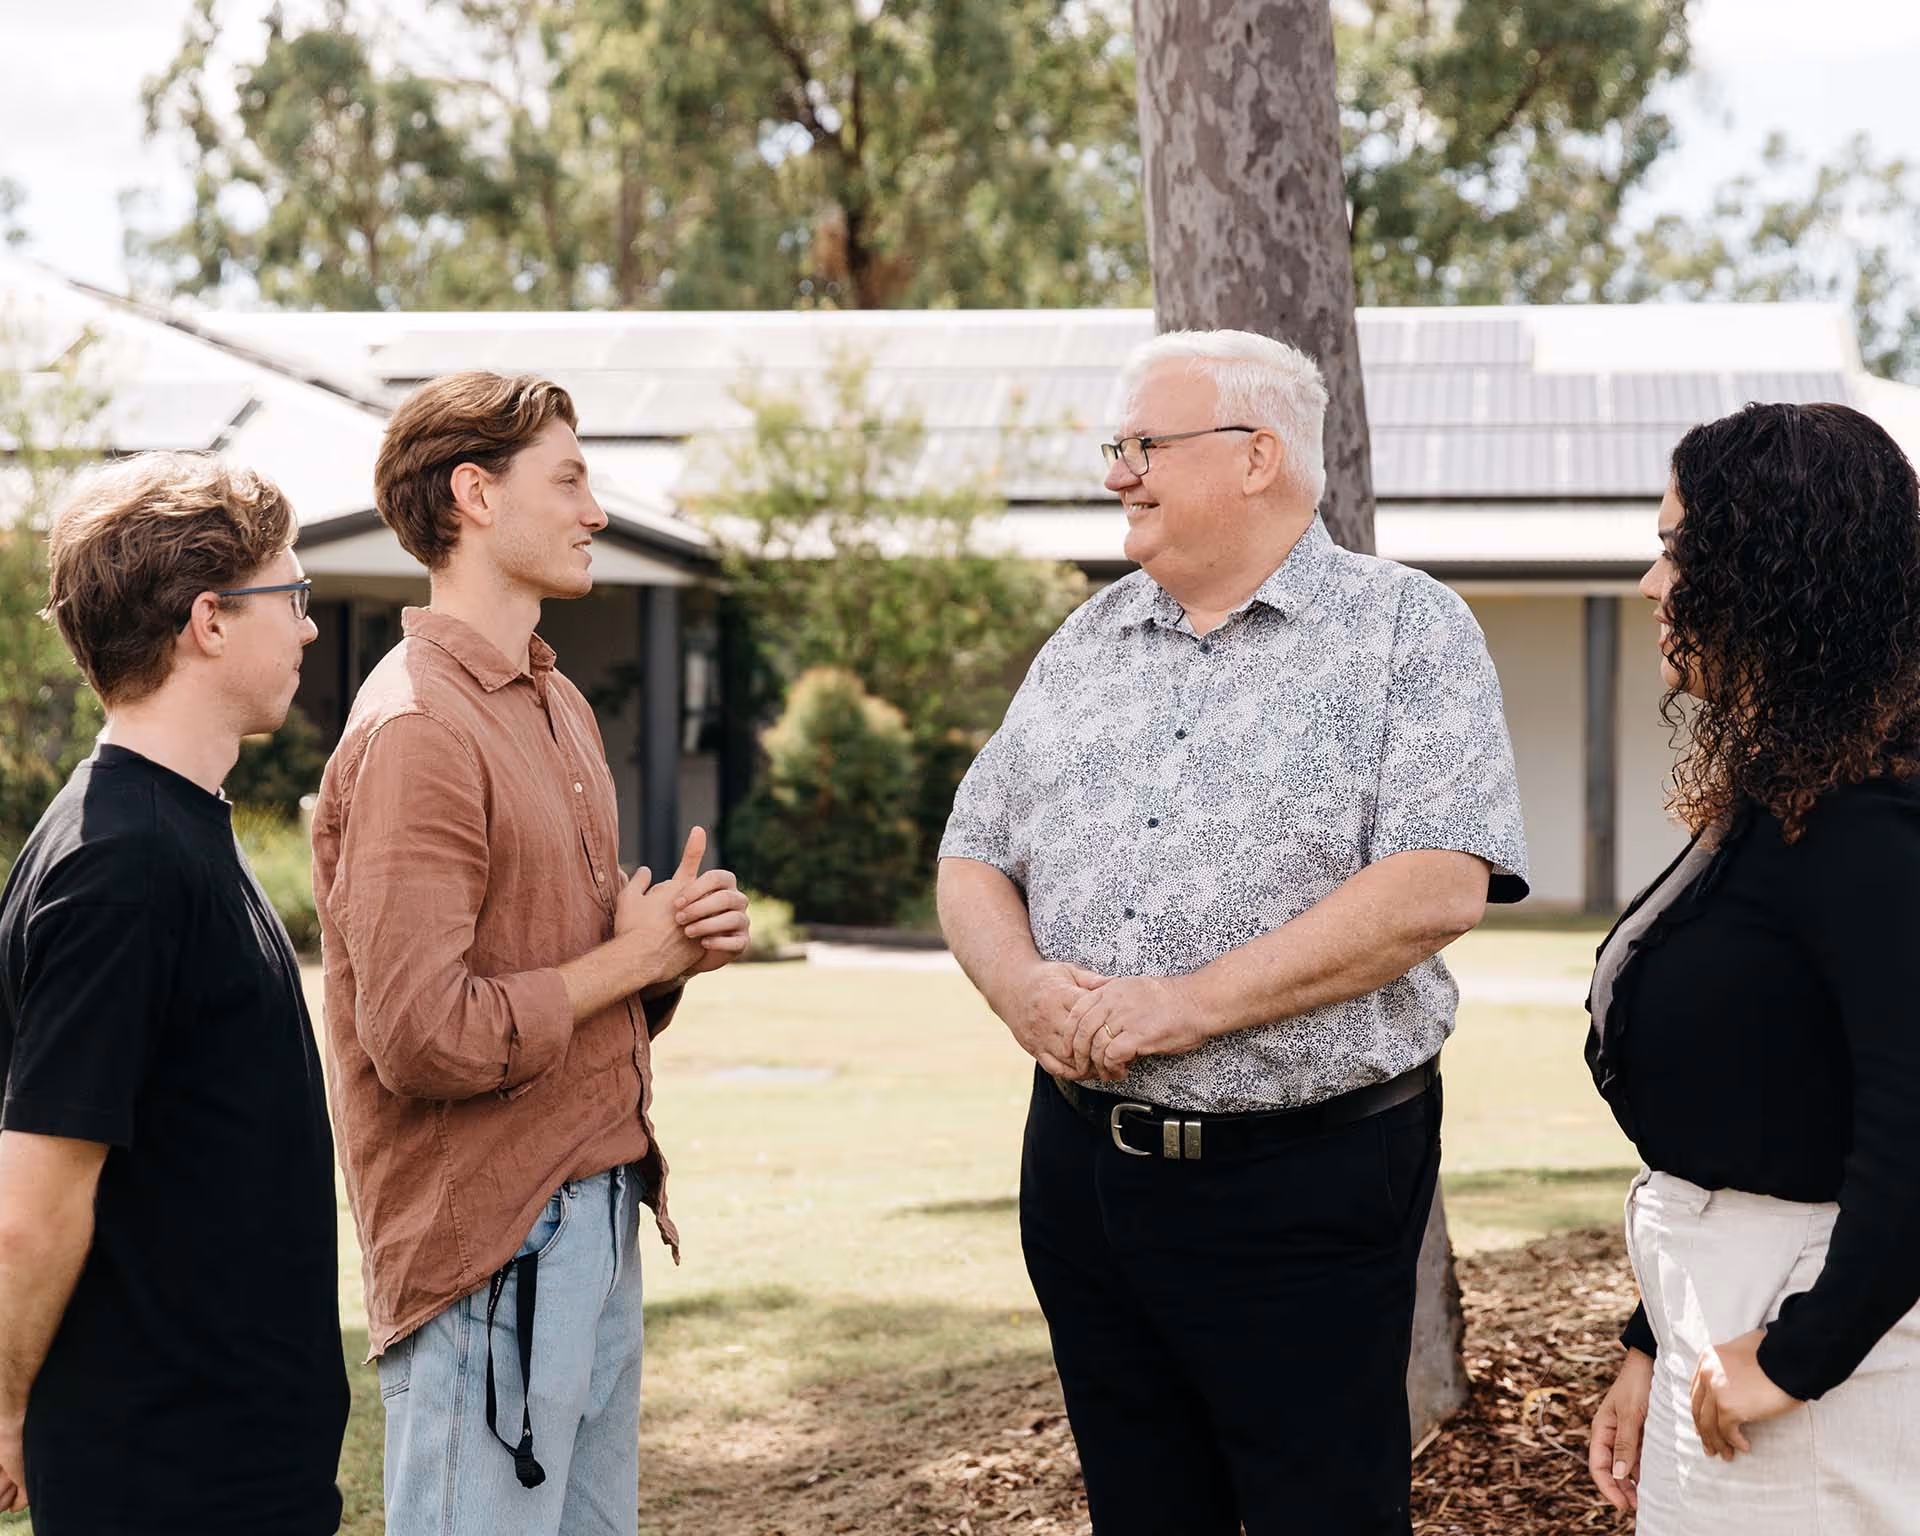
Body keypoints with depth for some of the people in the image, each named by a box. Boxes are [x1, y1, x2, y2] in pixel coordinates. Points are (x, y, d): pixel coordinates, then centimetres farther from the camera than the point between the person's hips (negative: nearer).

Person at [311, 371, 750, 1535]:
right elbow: (424, 1037, -24)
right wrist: (631, 959, -12)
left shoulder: (559, 706, 16)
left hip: (600, 1210, 9)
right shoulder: (416, 730, -16)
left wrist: (678, 944, 4)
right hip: (489, 1245, -9)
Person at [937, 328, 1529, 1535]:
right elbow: (974, 859, 14)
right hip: (1085, 1160, 6)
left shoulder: (1409, 632, -5)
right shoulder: (1084, 648, 13)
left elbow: (1435, 885, -17)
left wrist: (1192, 1003, -20)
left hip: (1307, 1177, -5)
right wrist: (1024, 986, -9)